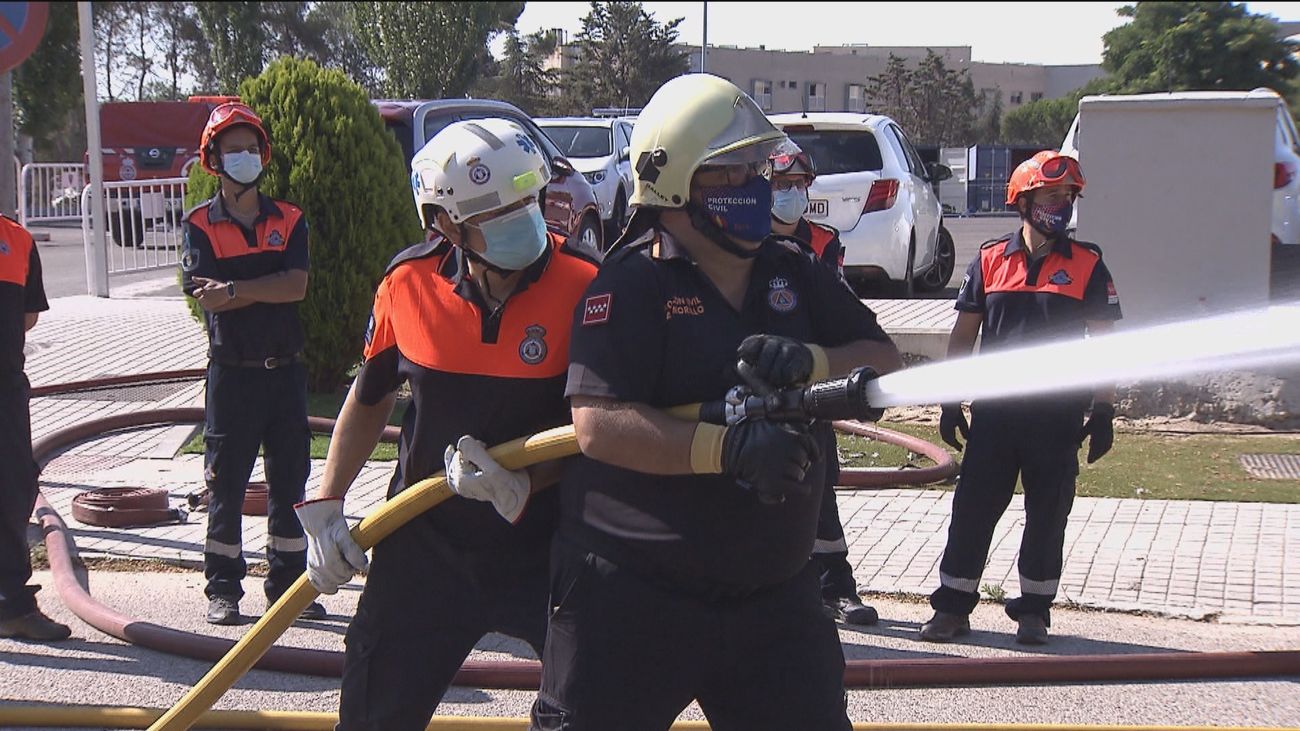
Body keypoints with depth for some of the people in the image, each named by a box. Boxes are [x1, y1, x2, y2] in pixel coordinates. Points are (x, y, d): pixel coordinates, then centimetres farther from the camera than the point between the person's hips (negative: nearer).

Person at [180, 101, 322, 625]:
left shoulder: (289, 221, 8)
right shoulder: (201, 225, 1)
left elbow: (298, 285, -9)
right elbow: (203, 294, -14)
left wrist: (234, 290, -14)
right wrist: (268, 289, -11)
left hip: (285, 370, 3)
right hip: (231, 371, -2)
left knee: (290, 480, 7)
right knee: (226, 484, 3)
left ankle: (288, 583, 17)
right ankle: (223, 589, 12)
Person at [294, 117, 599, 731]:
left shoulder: (583, 287, -16)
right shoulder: (408, 284, -7)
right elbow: (370, 398, 10)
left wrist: (524, 485, -24)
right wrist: (325, 507, 8)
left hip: (544, 544, -2)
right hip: (426, 541, 2)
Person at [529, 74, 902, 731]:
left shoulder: (793, 274, 9)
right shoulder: (632, 283, -11)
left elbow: (883, 362, 5)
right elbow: (597, 425, -21)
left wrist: (811, 362, -15)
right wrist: (728, 447, -30)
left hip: (774, 595, 5)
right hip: (632, 598, -5)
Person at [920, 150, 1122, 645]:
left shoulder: (1087, 266, 3)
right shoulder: (990, 261, 5)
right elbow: (963, 335, 10)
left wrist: (1103, 411, -1)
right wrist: (950, 402, 6)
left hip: (1057, 414, -1)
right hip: (994, 410, 1)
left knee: (1047, 512, 7)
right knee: (973, 506, 3)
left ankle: (1034, 610, 19)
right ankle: (953, 606, 12)